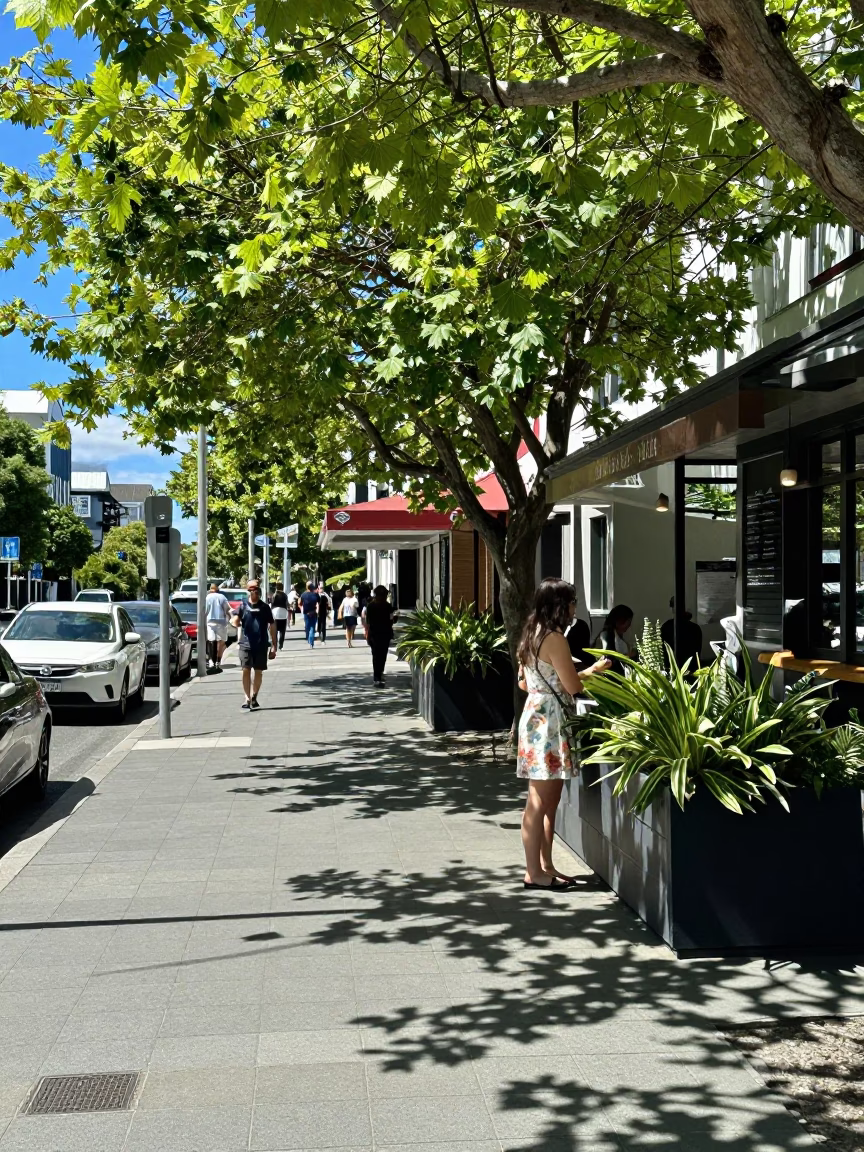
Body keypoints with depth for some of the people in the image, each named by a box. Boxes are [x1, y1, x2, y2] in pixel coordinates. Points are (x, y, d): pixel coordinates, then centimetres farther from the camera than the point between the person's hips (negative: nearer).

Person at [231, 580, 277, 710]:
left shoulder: (264, 607, 4)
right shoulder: (243, 606, 2)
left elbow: (272, 626, 5)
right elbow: (235, 622, -8)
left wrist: (273, 646, 4)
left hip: (261, 645, 1)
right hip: (246, 644, -1)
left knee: (258, 671, 8)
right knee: (246, 670, -9)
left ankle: (254, 698, 23)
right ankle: (247, 699, -7)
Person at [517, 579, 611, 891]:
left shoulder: (533, 635, 13)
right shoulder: (555, 639, -16)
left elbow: (523, 683, 18)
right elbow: (573, 685, -15)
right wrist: (593, 670, 2)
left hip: (536, 715, 10)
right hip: (548, 720, -10)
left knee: (549, 798, 15)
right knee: (540, 801, -4)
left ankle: (546, 866, 21)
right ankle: (534, 873, 2)